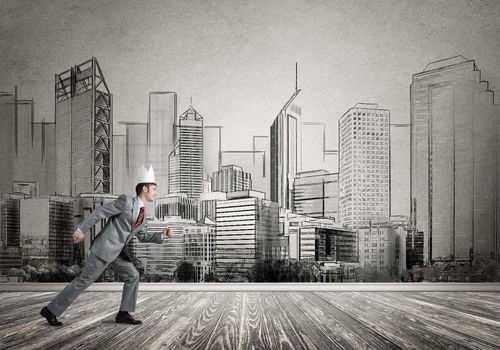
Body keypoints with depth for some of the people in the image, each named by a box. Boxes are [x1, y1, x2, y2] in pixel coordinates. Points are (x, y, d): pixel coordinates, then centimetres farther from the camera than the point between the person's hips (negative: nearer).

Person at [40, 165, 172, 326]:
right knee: (84, 280, -4)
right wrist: (81, 229, -18)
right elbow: (100, 212, -15)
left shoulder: (141, 212, 12)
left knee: (132, 276, 3)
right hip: (103, 248, -9)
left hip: (117, 252, 9)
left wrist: (162, 235, 9)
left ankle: (124, 313, 9)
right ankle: (51, 310, 7)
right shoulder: (126, 201, -14)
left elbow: (143, 236, 22)